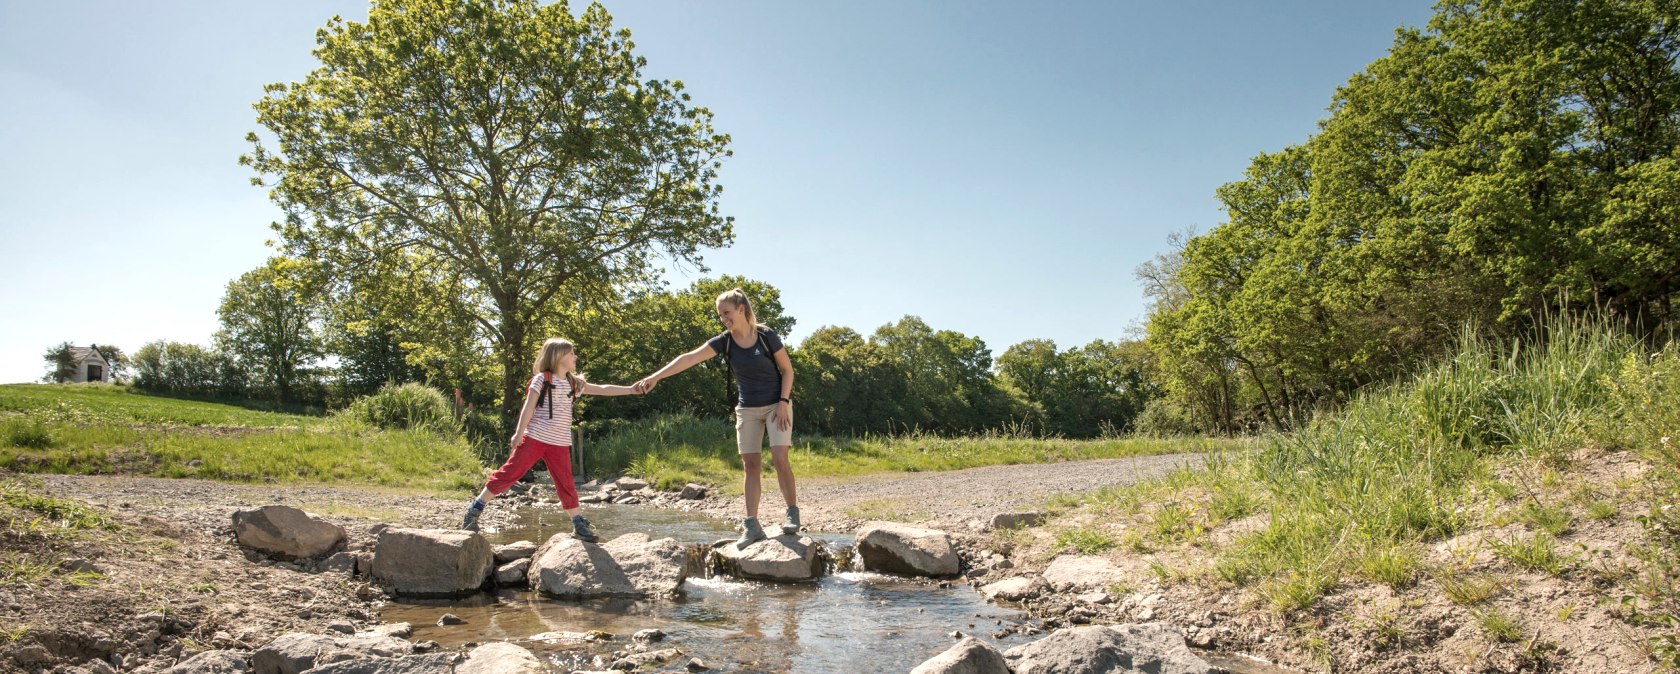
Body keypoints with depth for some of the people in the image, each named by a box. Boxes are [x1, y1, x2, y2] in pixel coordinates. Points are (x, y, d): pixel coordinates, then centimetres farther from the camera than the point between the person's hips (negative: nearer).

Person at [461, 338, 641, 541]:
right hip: (534, 438, -5)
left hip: (560, 444, 5)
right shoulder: (542, 378, -1)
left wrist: (630, 389, 7)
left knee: (566, 484, 4)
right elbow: (529, 407, -7)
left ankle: (579, 525, 7)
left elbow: (602, 389, 13)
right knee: (509, 473, -5)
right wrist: (519, 433, -14)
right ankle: (475, 510, 6)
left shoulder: (573, 383, 15)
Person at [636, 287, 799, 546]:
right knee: (751, 464, -2)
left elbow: (787, 370, -5)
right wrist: (655, 376, -20)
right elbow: (689, 358, -13)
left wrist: (783, 403, -14)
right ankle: (752, 525, -2)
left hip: (776, 405, -3)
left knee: (779, 459, -15)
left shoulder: (767, 336, -12)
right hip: (747, 410, 4)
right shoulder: (724, 341, -4)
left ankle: (793, 514, -1)